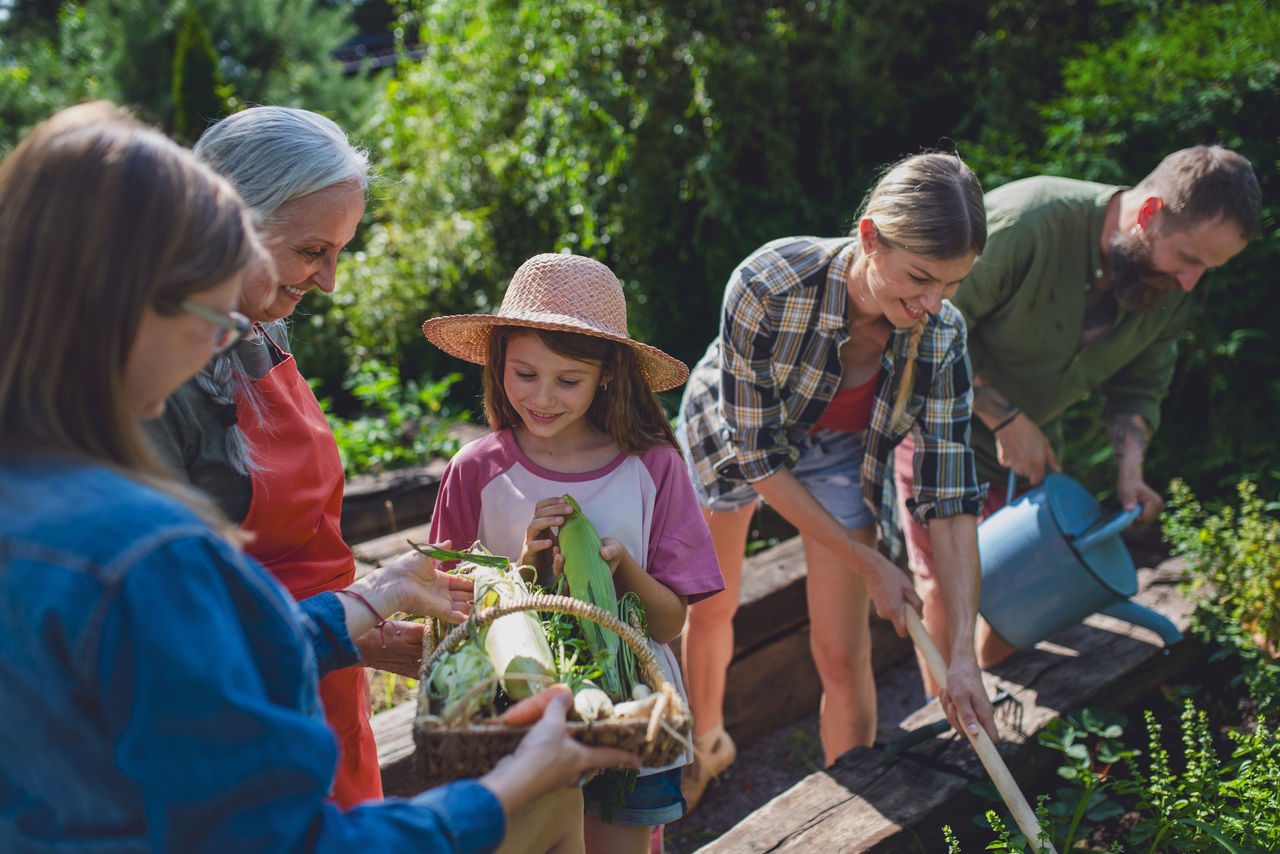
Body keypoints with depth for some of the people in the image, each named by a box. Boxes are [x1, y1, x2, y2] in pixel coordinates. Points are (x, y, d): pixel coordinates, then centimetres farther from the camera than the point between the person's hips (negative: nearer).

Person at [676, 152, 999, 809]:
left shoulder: (940, 336, -29)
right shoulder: (769, 284, -39)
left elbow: (949, 494, -23)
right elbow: (755, 454, -30)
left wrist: (963, 654, -29)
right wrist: (868, 564, -26)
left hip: (836, 451, 1)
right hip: (729, 433, -1)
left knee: (843, 655, -4)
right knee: (709, 609, 17)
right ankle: (704, 744, 48)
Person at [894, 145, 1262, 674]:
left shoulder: (1170, 294, -8)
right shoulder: (1025, 223, -32)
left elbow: (1139, 385, 6)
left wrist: (1130, 468, -11)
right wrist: (1006, 419, -24)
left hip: (1032, 445, 6)